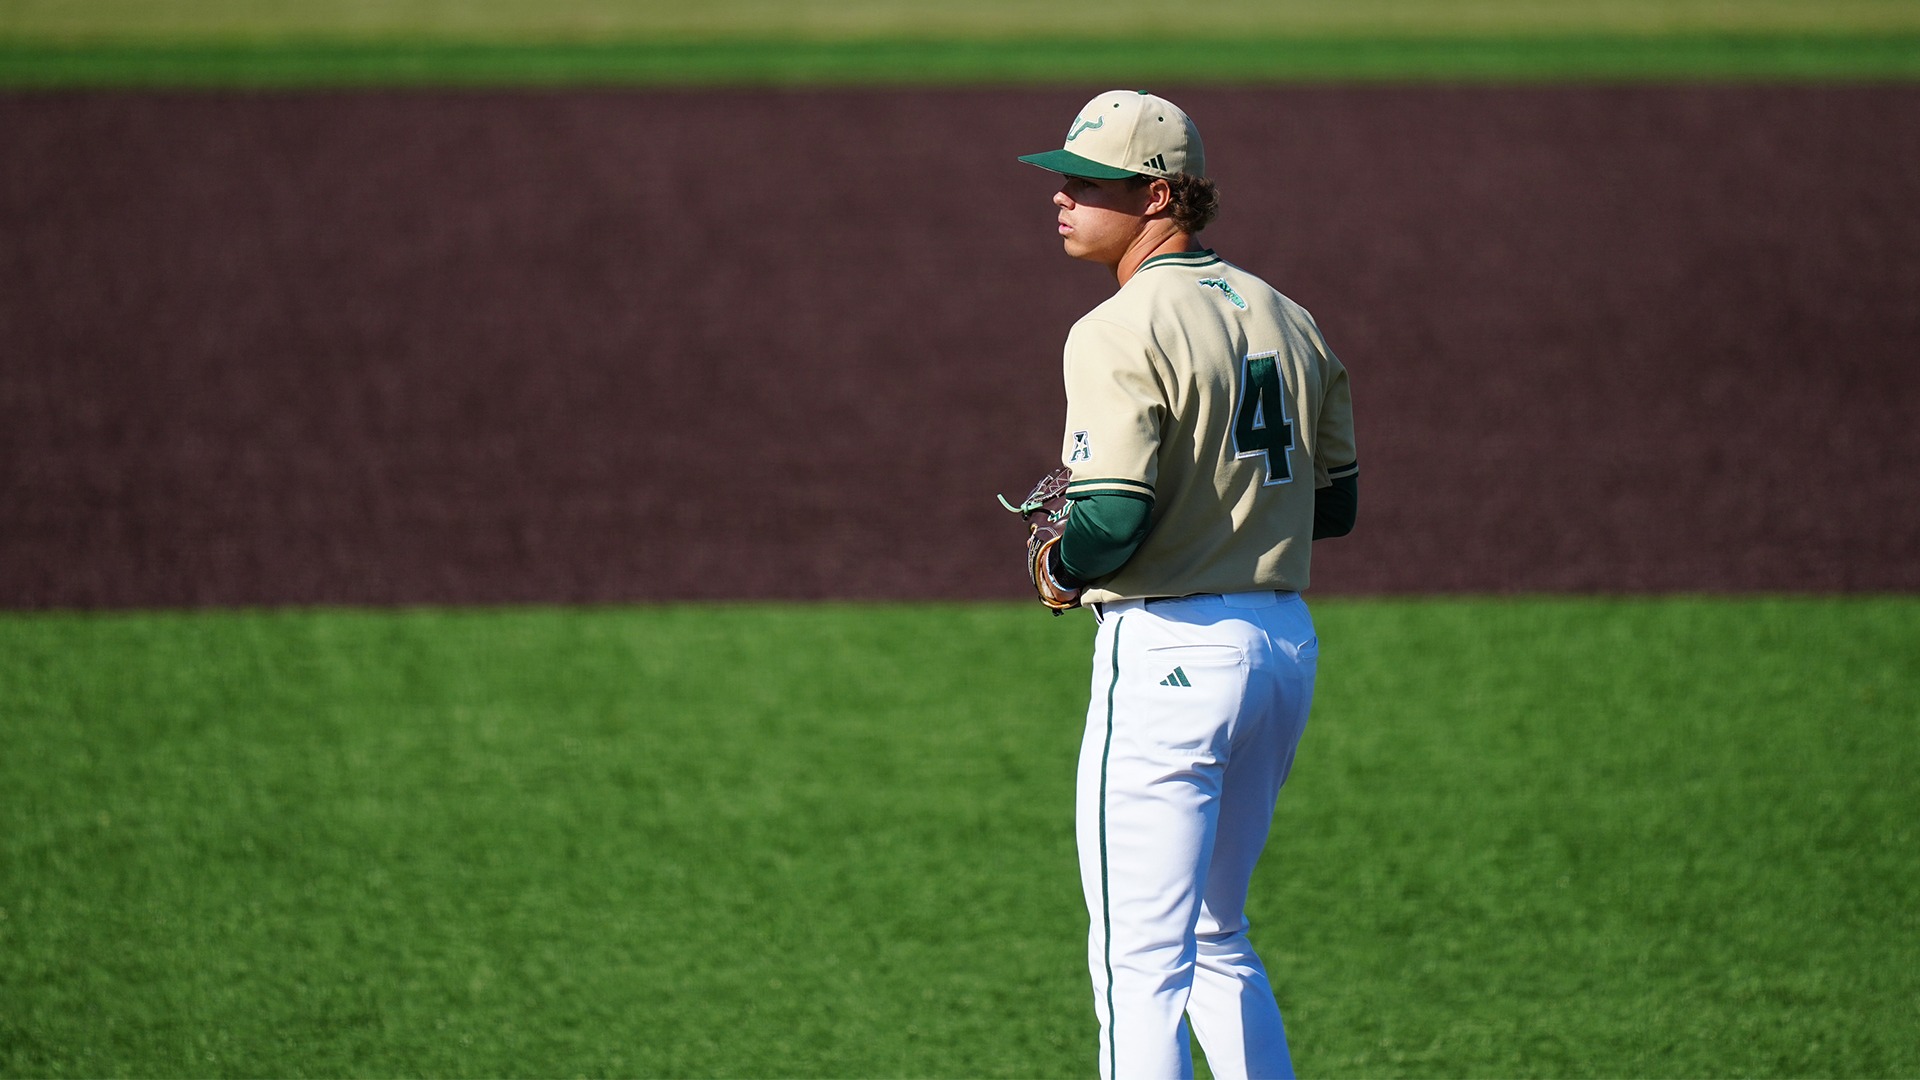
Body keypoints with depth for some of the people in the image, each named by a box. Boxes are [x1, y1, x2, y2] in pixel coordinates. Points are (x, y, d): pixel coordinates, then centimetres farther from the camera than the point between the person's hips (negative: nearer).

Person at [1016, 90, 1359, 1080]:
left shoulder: (1121, 331, -13)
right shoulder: (1285, 319, 12)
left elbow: (1112, 522, -22)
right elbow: (1335, 505, 16)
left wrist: (1058, 568, -2)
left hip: (1171, 651, -9)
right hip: (1285, 640, 9)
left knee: (1138, 964, -6)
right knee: (1214, 940, 22)